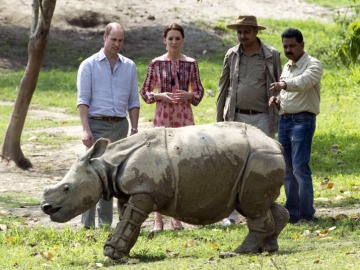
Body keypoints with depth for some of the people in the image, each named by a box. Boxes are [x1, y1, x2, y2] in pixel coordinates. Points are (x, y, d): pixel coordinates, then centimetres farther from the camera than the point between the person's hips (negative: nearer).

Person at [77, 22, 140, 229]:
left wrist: (134, 130, 4)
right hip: (97, 124, -4)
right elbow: (83, 100, -5)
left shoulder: (129, 66, 12)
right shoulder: (89, 65, 1)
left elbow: (134, 101, 13)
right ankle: (88, 225, -9)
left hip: (120, 126, 4)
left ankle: (106, 223, 11)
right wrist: (86, 129, -15)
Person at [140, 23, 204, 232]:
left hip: (184, 117, 2)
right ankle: (158, 218, -2)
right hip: (163, 117, -2)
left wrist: (188, 95, -10)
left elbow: (199, 92, 10)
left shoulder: (191, 64, 5)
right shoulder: (156, 63, 2)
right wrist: (162, 96, -12)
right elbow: (145, 92, 5)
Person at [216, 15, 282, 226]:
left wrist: (276, 120, -1)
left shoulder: (272, 56, 1)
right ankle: (231, 213, 3)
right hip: (236, 117, 1)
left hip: (262, 118, -1)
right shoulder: (232, 55, 6)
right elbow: (224, 88, 11)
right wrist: (219, 119, 8)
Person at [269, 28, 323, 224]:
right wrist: (276, 100, 4)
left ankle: (307, 214, -12)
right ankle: (292, 213, 12)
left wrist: (284, 85, -46)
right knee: (288, 170, 7)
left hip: (303, 120, -8)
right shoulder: (286, 67, 19)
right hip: (284, 120, 8)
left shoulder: (313, 65, -6)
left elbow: (304, 81, -28)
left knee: (300, 168, -13)